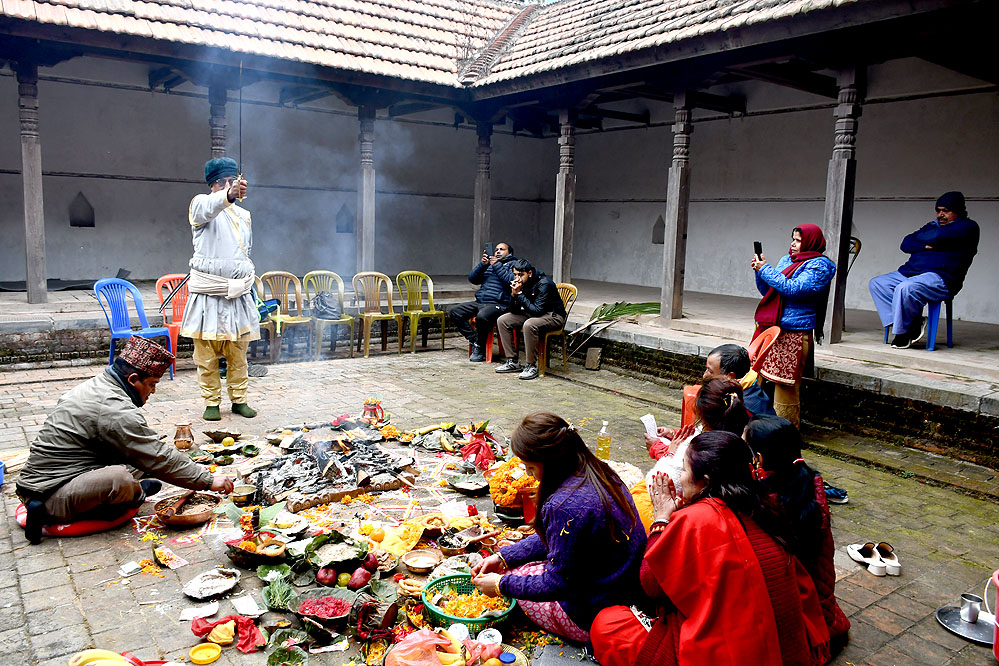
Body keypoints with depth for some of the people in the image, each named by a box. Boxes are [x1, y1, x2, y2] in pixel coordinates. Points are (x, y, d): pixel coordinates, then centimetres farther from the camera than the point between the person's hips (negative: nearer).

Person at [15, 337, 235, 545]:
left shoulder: (97, 384, 8)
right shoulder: (115, 410, -22)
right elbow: (159, 458, -20)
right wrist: (208, 481, -14)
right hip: (51, 495, -10)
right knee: (120, 479, -32)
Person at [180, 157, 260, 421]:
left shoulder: (244, 215, 18)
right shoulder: (201, 204, 0)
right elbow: (207, 208, -27)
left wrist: (250, 285, 23)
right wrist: (228, 195, -48)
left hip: (239, 295, 4)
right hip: (208, 294, -4)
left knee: (238, 353, 7)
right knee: (207, 353, 0)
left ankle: (239, 399, 17)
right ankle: (211, 402, 11)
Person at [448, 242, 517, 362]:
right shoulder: (488, 264, 27)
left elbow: (511, 280, -13)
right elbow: (472, 279, 14)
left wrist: (497, 266, -8)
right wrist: (482, 264, -1)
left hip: (499, 304, -7)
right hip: (479, 302, 8)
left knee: (482, 316, -38)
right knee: (453, 311, -9)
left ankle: (480, 348, -16)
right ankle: (474, 340, -9)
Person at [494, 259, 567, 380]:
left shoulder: (544, 284, -23)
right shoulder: (521, 283, -1)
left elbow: (537, 310, -29)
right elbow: (514, 311, -1)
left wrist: (520, 295, -26)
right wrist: (514, 294, -19)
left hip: (553, 316, -8)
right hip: (531, 314, 8)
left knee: (529, 324, -37)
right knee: (503, 320, -3)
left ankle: (531, 366, -24)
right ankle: (512, 362, -1)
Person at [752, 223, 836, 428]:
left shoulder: (819, 265, -5)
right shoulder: (786, 260, 18)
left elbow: (793, 289, -18)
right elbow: (767, 291, 22)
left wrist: (765, 269, -12)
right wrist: (759, 271, 4)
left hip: (793, 332, -8)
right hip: (770, 327, 8)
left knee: (786, 385, -5)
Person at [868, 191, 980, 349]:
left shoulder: (968, 227, 1)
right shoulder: (932, 225, 25)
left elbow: (938, 237, -16)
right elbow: (906, 244, 12)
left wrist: (921, 236, 6)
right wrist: (926, 246, -7)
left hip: (940, 278, -9)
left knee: (904, 289, -35)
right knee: (876, 283, -3)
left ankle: (903, 333, -16)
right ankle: (914, 323, -14)